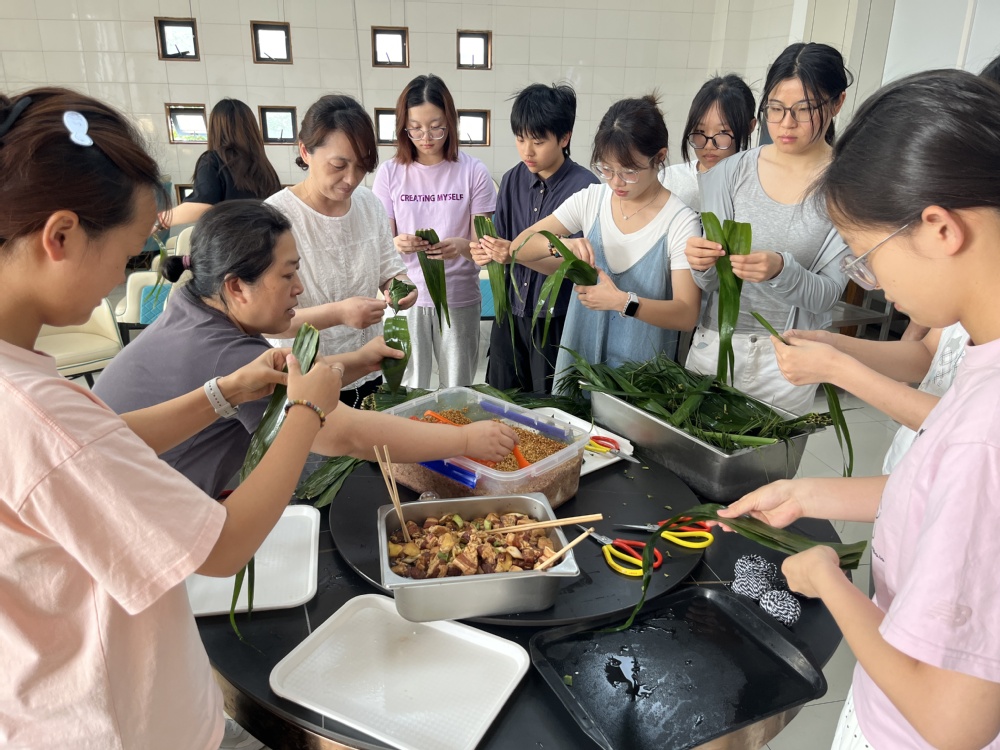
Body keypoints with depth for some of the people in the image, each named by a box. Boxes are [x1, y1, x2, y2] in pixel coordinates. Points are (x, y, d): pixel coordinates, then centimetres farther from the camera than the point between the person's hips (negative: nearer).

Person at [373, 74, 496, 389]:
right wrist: (396, 244, -24)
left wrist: (461, 247, -27)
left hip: (459, 298, 0)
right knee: (407, 392, 12)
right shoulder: (390, 172, -2)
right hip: (406, 297, 1)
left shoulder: (473, 171, -5)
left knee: (457, 391, 13)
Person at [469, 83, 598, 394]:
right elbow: (503, 245, 9)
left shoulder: (585, 187, -14)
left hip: (557, 321, -5)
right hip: (510, 312, 5)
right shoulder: (512, 180, 2)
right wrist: (487, 252, -13)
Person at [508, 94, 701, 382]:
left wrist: (623, 302, -31)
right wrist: (558, 244, -22)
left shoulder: (680, 222, -12)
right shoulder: (590, 200, -2)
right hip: (577, 357, 4)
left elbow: (686, 314, -16)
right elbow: (520, 248, -2)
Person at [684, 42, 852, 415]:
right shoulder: (733, 171, 1)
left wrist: (781, 271, -28)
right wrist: (702, 263, -21)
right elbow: (709, 282, 1)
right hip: (713, 343, 2)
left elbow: (827, 293, -9)